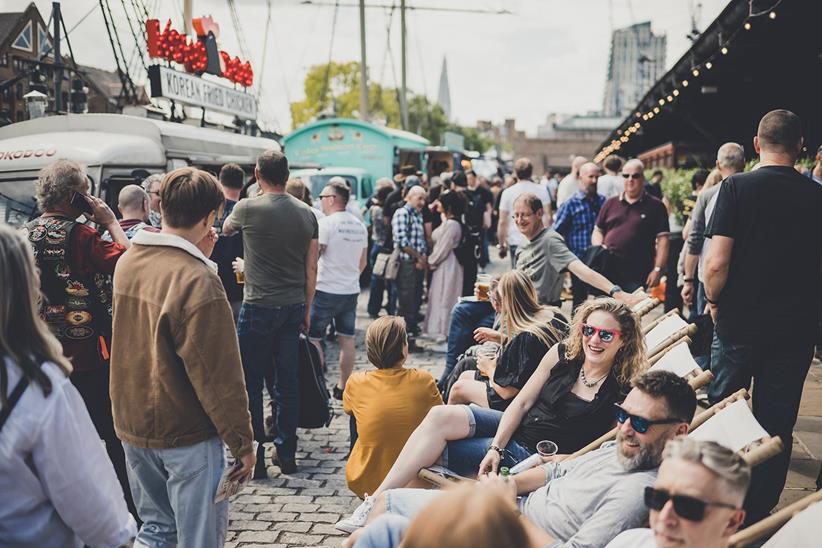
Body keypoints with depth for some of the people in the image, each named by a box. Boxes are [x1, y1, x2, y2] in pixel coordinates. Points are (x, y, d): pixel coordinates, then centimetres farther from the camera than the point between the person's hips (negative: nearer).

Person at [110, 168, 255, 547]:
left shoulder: (126, 263, 1)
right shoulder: (198, 283, -24)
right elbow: (220, 376, -22)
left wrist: (199, 261, 4)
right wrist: (242, 443, -13)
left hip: (132, 427, 8)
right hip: (186, 436, -8)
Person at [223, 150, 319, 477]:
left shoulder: (248, 209, -8)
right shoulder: (306, 213, 3)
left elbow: (226, 229, 15)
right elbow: (311, 269, 6)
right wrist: (306, 310, 15)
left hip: (259, 307, -4)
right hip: (294, 307, 5)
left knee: (250, 383, 6)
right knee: (288, 382, 10)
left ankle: (254, 455, 10)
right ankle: (286, 453, 18)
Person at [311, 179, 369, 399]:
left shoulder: (326, 223, -12)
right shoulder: (359, 225, 9)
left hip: (326, 290, -7)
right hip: (351, 290, 7)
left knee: (313, 339, 2)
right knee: (347, 339, 10)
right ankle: (343, 386, 16)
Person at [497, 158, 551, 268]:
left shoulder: (507, 192, 0)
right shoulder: (542, 190, 2)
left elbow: (502, 222, 0)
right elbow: (547, 217, -1)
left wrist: (501, 245, 8)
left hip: (516, 243, -1)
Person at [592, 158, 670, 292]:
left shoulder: (655, 206, 4)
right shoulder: (610, 204, 15)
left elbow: (662, 240, 0)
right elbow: (598, 231, 19)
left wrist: (658, 269, -8)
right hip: (607, 273, 3)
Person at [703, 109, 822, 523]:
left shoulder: (737, 187, -10)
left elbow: (717, 262, -17)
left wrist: (714, 301, 1)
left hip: (739, 323, -2)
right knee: (776, 426, 11)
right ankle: (758, 514, 21)